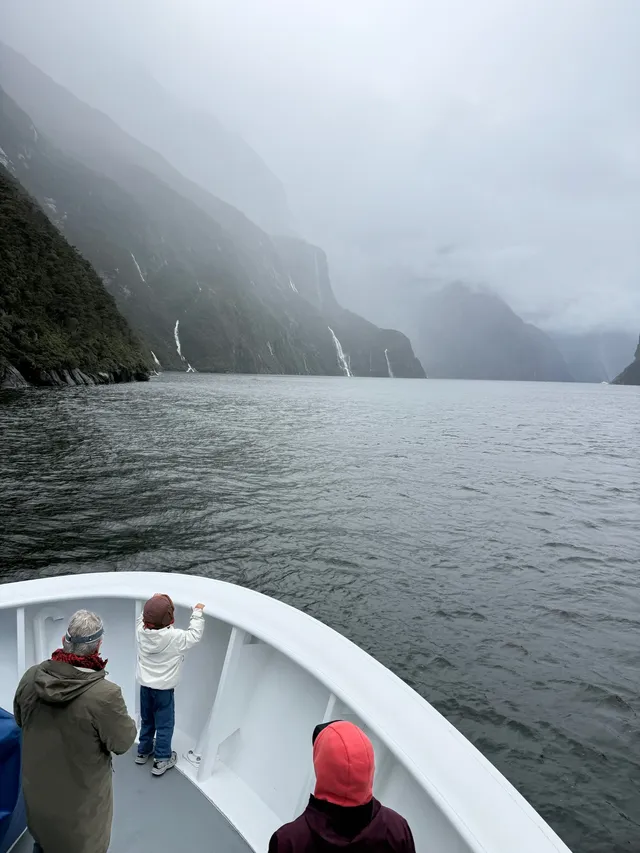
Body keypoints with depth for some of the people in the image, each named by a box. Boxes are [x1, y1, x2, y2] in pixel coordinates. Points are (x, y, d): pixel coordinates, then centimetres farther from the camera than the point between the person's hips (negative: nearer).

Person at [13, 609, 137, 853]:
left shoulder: (31, 677, -20)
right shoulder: (105, 694, -36)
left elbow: (20, 720, 1)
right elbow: (122, 743, -20)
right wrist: (129, 723, -1)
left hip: (37, 787, 4)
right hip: (80, 796, -4)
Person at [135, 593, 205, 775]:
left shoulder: (141, 631, -15)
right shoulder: (175, 638, -27)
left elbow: (142, 618, 8)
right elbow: (195, 635, -12)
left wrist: (154, 602, 16)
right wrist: (198, 613, -1)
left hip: (145, 685, 5)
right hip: (163, 689, -5)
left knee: (147, 720, 25)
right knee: (164, 724, 12)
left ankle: (143, 751, 42)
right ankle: (162, 760, 22)